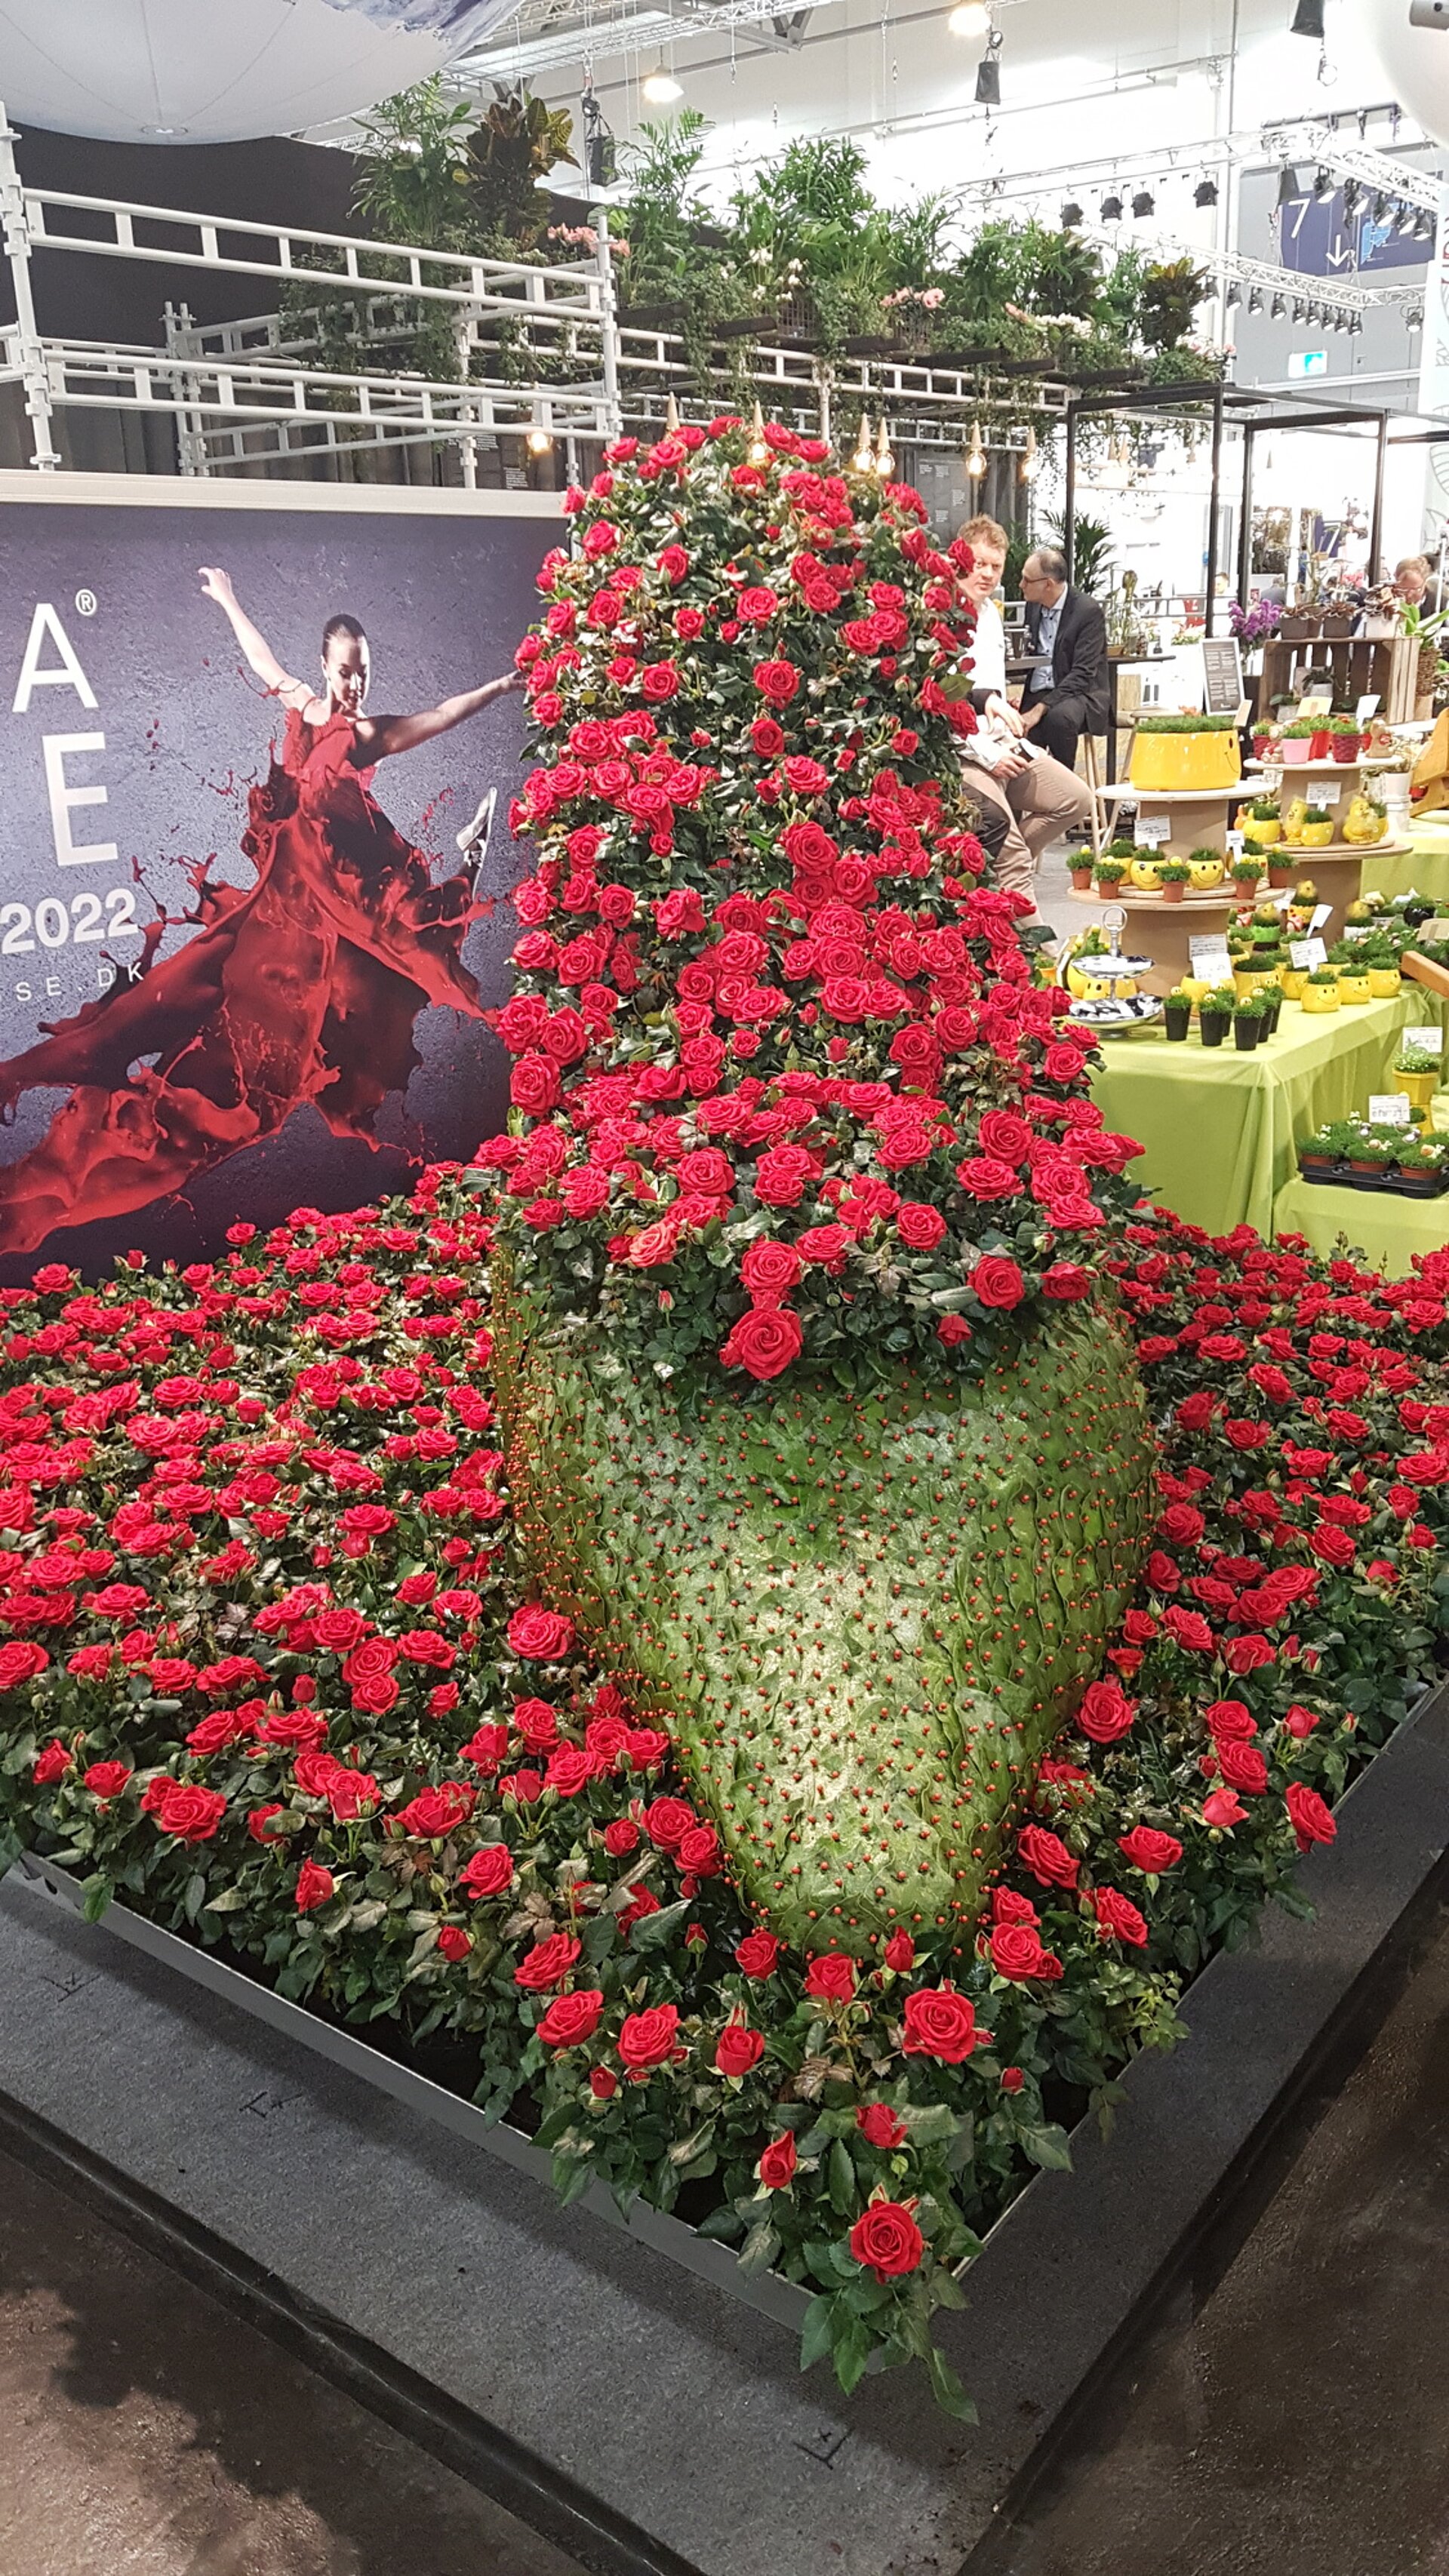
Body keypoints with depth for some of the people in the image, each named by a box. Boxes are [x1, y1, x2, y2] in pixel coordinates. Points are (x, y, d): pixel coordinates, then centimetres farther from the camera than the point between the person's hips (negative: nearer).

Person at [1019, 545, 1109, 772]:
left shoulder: (1088, 611, -9)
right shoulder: (1033, 606, 11)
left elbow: (1082, 675, -17)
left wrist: (1040, 709, -27)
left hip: (1080, 695, -4)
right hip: (1037, 694, 5)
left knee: (1059, 718, -38)